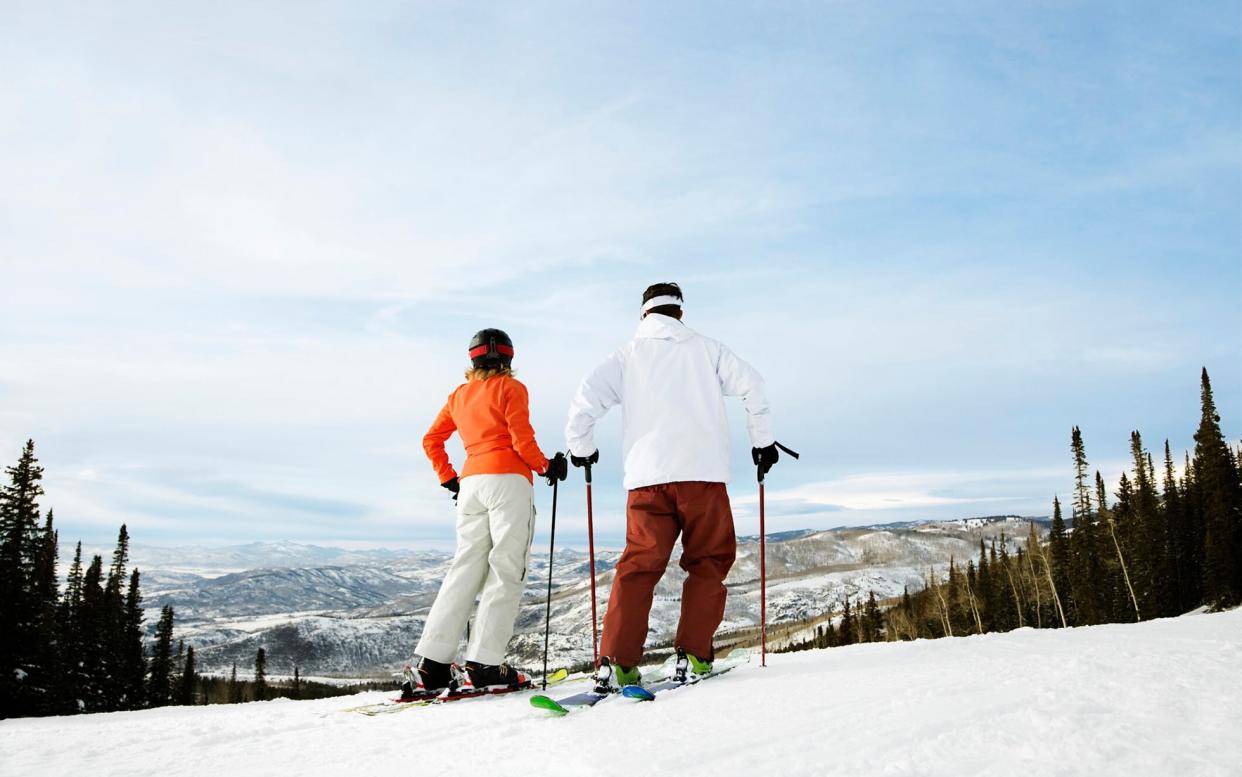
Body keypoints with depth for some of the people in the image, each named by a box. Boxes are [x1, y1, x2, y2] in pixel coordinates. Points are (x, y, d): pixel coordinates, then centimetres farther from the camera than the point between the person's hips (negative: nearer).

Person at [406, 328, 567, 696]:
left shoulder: (459, 395, 18)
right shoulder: (511, 388, 1)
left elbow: (431, 440, 19)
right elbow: (522, 441, -8)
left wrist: (449, 479, 24)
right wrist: (547, 467, 6)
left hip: (470, 482, 6)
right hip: (508, 479, -6)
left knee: (466, 569, 7)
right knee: (506, 571, -4)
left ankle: (431, 663, 1)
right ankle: (485, 663, -9)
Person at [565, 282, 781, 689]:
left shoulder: (627, 355, 12)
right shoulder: (705, 348, 12)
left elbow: (585, 400, 2)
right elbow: (751, 384, 4)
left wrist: (581, 449, 18)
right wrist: (762, 440, 14)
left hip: (647, 477, 1)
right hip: (703, 473, -1)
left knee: (639, 565, 3)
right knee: (708, 562, 10)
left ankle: (616, 661, -7)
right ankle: (694, 652, 1)